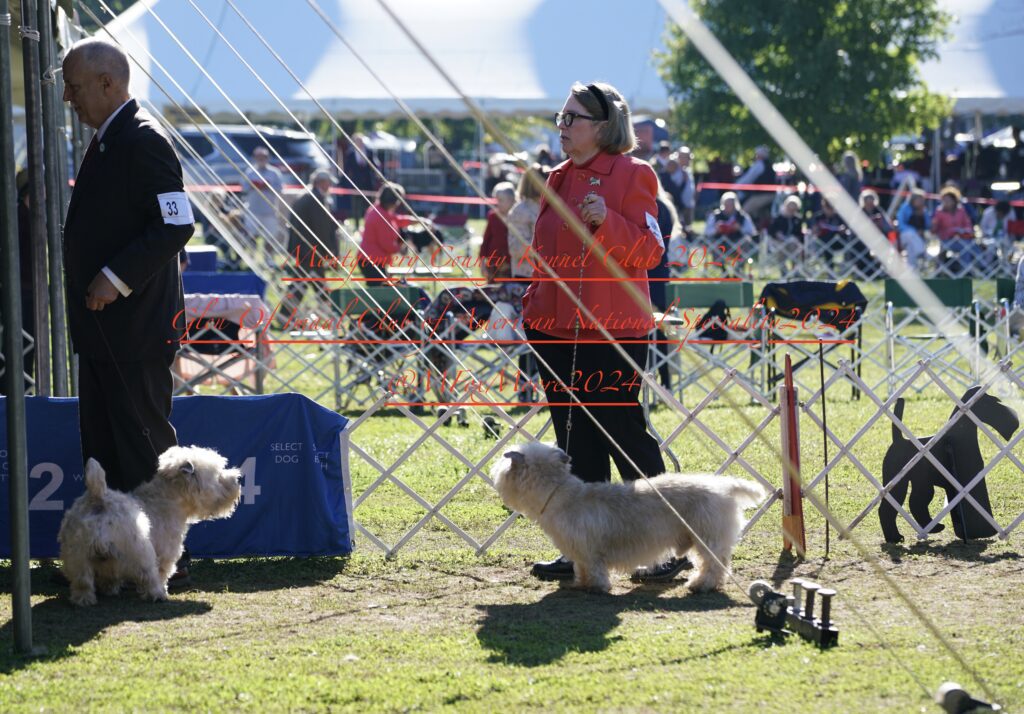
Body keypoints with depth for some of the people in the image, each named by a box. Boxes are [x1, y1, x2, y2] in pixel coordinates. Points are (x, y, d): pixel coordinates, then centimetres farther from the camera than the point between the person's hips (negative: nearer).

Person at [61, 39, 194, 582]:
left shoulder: (143, 141, -14)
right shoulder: (107, 141, 17)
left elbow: (177, 225, -21)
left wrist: (116, 276, -23)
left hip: (136, 327, -10)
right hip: (103, 329, 10)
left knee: (145, 443, -6)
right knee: (102, 448, 12)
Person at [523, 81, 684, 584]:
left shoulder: (632, 174, -6)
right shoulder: (558, 180, 16)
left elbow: (649, 250, -11)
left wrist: (606, 221, -26)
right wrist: (532, 311, 17)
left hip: (613, 332, -7)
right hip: (559, 330, 7)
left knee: (625, 435, -5)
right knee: (576, 443, 8)